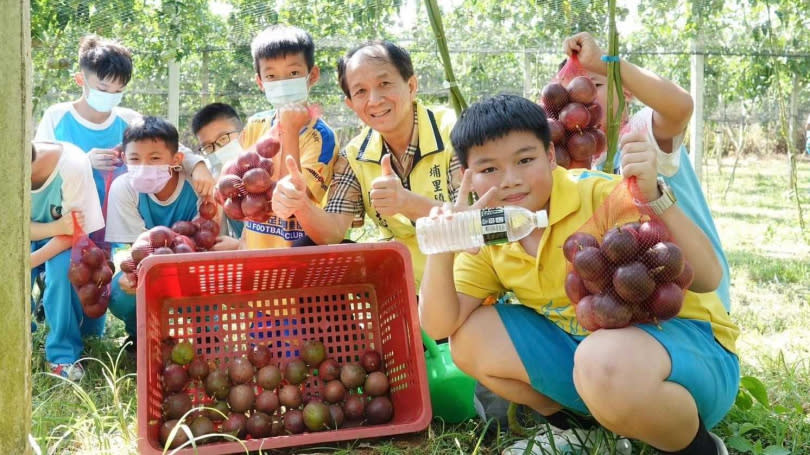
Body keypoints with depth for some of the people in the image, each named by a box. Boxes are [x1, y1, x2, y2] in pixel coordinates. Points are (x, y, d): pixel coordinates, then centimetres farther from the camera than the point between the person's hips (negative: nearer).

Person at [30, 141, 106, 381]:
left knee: (62, 266, -34)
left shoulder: (72, 166, -33)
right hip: (32, 235, 3)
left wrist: (29, 262, -40)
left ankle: (63, 352, -19)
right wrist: (57, 227, -35)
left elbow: (74, 231, -27)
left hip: (67, 240, -3)